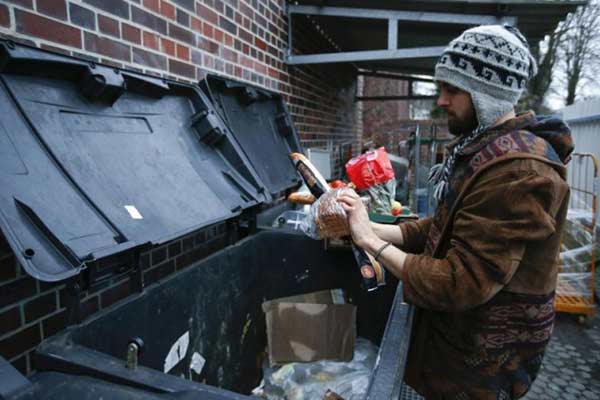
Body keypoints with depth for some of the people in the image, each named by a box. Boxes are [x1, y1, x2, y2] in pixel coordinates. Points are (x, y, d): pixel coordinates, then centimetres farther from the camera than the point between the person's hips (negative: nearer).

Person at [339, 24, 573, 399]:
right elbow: (443, 229, 4)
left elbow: (460, 283, -30)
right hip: (462, 329, 8)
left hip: (484, 356, -8)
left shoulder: (519, 170, -28)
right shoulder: (484, 147, 5)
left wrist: (371, 240, -22)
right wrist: (370, 227, -8)